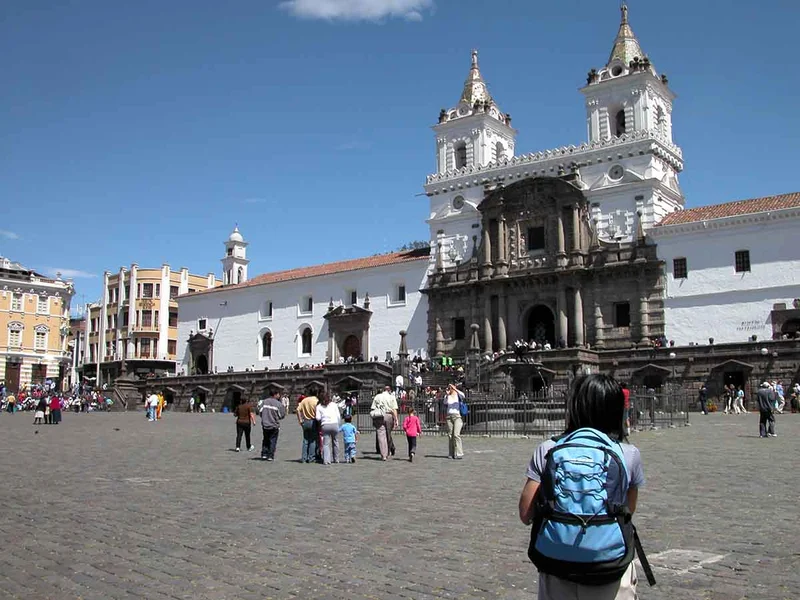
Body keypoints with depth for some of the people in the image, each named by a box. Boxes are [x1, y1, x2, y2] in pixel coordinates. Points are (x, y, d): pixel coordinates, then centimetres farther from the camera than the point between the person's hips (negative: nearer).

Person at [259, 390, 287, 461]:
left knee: (265, 440, 19)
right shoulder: (279, 404, -12)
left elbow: (261, 412, 5)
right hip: (274, 426, -4)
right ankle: (270, 456, 5)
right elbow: (282, 415, -6)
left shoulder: (264, 402, 1)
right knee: (273, 441, 6)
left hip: (265, 425, 4)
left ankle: (264, 454, 16)